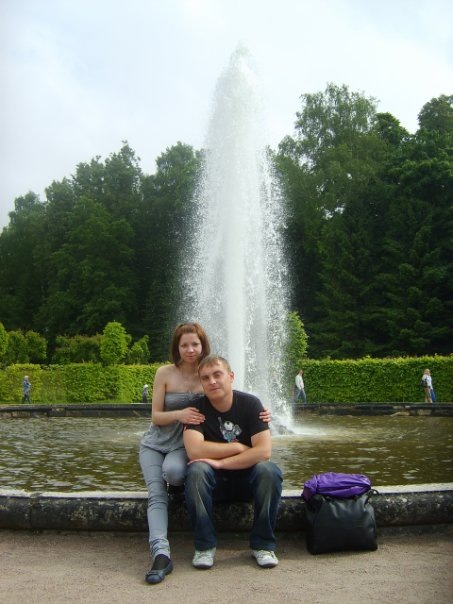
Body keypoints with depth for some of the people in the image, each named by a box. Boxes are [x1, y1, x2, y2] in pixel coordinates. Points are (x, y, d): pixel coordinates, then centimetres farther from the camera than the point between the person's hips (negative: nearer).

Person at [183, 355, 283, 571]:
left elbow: (264, 451, -21)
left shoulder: (250, 403, -11)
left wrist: (219, 462, -25)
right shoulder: (197, 408, -10)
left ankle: (262, 544, -13)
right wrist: (238, 447, -20)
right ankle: (205, 545, -16)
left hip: (247, 477, 0)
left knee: (269, 470, -30)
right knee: (196, 470, -31)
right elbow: (194, 450, -25)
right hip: (213, 481, 0)